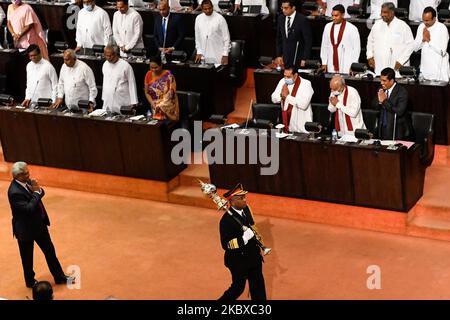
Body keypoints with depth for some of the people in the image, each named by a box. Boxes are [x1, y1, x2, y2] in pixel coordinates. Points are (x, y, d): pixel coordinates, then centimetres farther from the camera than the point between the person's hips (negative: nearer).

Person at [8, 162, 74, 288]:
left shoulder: (27, 181, -5)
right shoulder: (14, 192, -30)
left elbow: (41, 193, 6)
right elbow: (29, 208, -33)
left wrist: (38, 190, -17)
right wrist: (36, 192, -24)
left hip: (39, 223, 8)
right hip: (26, 229, -8)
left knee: (49, 250, 17)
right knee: (27, 257, 14)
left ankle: (59, 277, 30)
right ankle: (30, 281, 33)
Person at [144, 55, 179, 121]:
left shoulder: (168, 76, -9)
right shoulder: (149, 75, 4)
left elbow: (170, 93, -13)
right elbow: (147, 93, 7)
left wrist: (161, 105, -23)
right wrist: (153, 104, -9)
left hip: (167, 108, -3)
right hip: (155, 108, 3)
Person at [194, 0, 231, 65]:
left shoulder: (220, 18, -7)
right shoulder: (198, 18, 4)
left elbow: (226, 37, -5)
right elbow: (197, 37, 13)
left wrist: (225, 55, -9)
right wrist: (199, 52, 8)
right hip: (204, 56, 3)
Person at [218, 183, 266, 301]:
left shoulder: (246, 209, -2)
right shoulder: (226, 220, -26)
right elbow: (226, 245, -26)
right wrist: (244, 238, -33)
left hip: (254, 257, 7)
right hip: (238, 261, -7)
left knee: (258, 287, 14)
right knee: (238, 288, 9)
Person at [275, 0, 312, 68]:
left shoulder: (302, 20, -13)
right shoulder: (281, 19, 5)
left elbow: (308, 40, -10)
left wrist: (305, 59, -12)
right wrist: (279, 55, 9)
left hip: (298, 57, -5)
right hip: (286, 57, 5)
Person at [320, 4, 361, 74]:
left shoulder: (352, 28, -6)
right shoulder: (328, 27, 7)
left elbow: (356, 49, -3)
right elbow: (324, 46, 13)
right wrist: (324, 63, 10)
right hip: (331, 67, 4)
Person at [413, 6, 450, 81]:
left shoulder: (442, 28, -11)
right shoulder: (421, 27, 5)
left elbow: (442, 51, -16)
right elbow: (415, 48, 5)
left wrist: (429, 40, -14)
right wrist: (423, 39, -11)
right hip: (425, 66, 5)